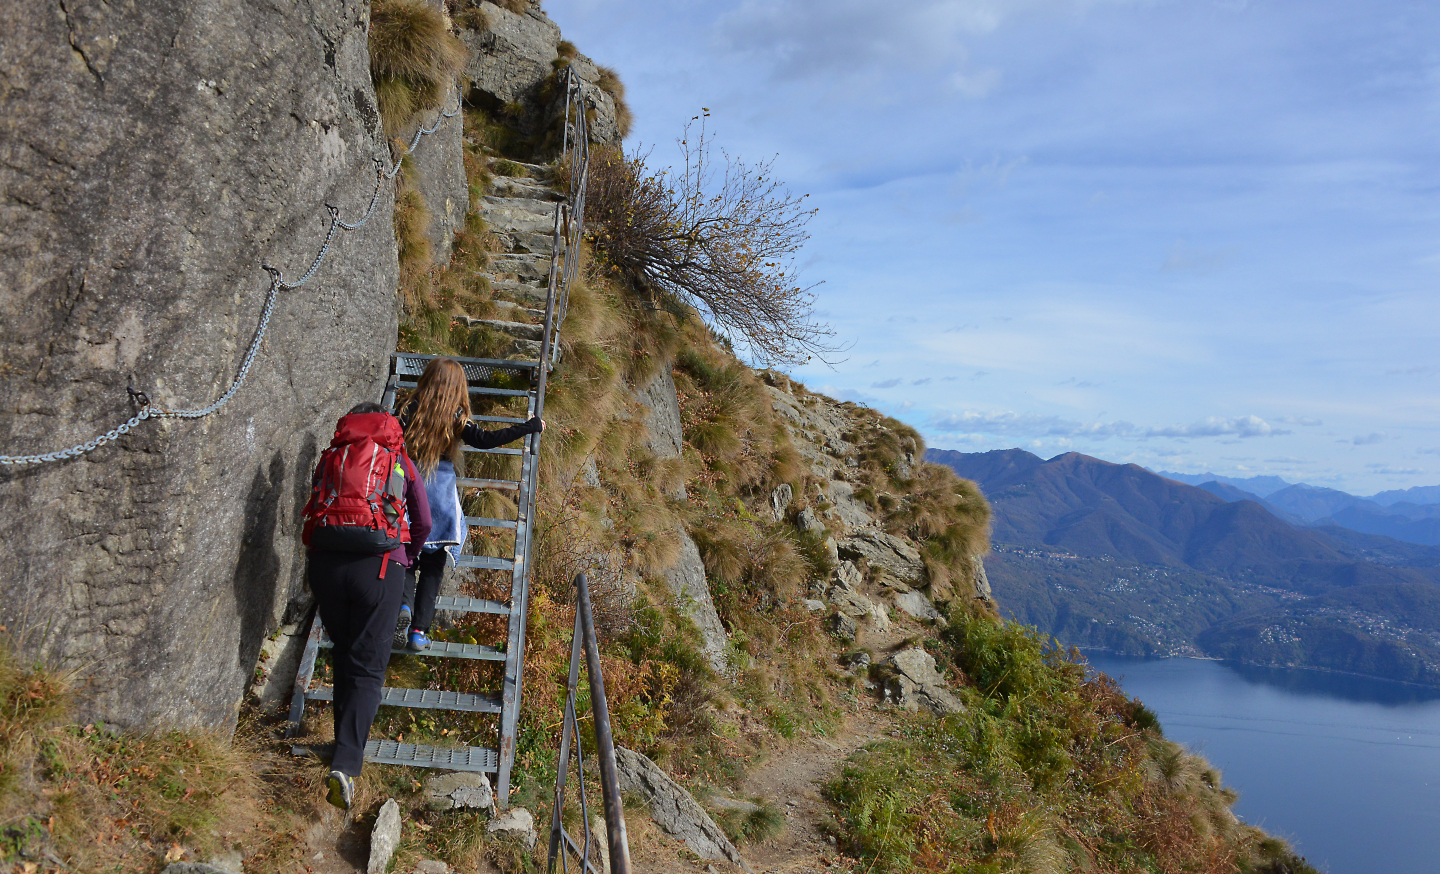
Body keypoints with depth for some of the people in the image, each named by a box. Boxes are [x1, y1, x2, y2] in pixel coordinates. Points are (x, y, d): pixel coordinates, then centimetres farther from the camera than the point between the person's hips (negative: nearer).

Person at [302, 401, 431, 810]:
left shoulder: (330, 457, 19)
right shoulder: (400, 460, 15)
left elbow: (315, 511, 23)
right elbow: (423, 523, 18)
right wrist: (406, 558, 36)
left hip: (326, 562, 3)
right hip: (380, 566, -2)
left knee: (343, 657, 22)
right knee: (367, 666, 0)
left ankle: (346, 742, 30)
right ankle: (345, 764, -14)